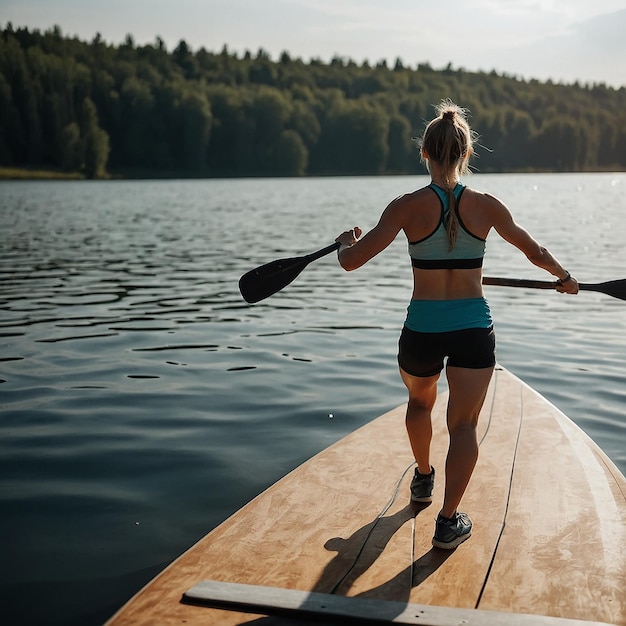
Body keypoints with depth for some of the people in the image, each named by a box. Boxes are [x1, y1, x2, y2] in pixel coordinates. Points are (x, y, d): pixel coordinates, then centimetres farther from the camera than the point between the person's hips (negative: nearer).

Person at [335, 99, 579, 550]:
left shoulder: (408, 207, -11)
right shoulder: (486, 206, -4)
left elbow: (351, 261, -13)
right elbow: (536, 252, 12)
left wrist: (345, 240, 11)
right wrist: (564, 278, 32)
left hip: (421, 331, 0)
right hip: (473, 330, 0)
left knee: (420, 402, 29)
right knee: (464, 424, 5)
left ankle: (423, 479, 46)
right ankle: (449, 521, -1)